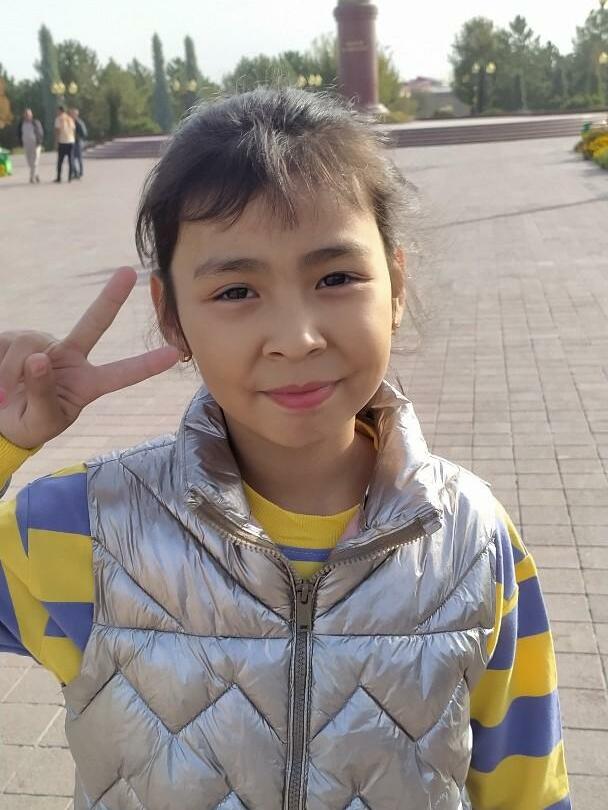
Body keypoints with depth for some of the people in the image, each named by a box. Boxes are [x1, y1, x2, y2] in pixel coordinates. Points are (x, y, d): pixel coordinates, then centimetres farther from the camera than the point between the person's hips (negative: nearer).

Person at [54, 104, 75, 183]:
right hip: (71, 141, 4)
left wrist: (57, 141, -6)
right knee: (71, 160, 5)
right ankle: (70, 177, 1)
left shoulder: (58, 119, -3)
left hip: (62, 142, -4)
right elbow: (74, 130, 12)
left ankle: (58, 178, 4)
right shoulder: (70, 119, 11)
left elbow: (57, 130, -8)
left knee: (60, 161, 3)